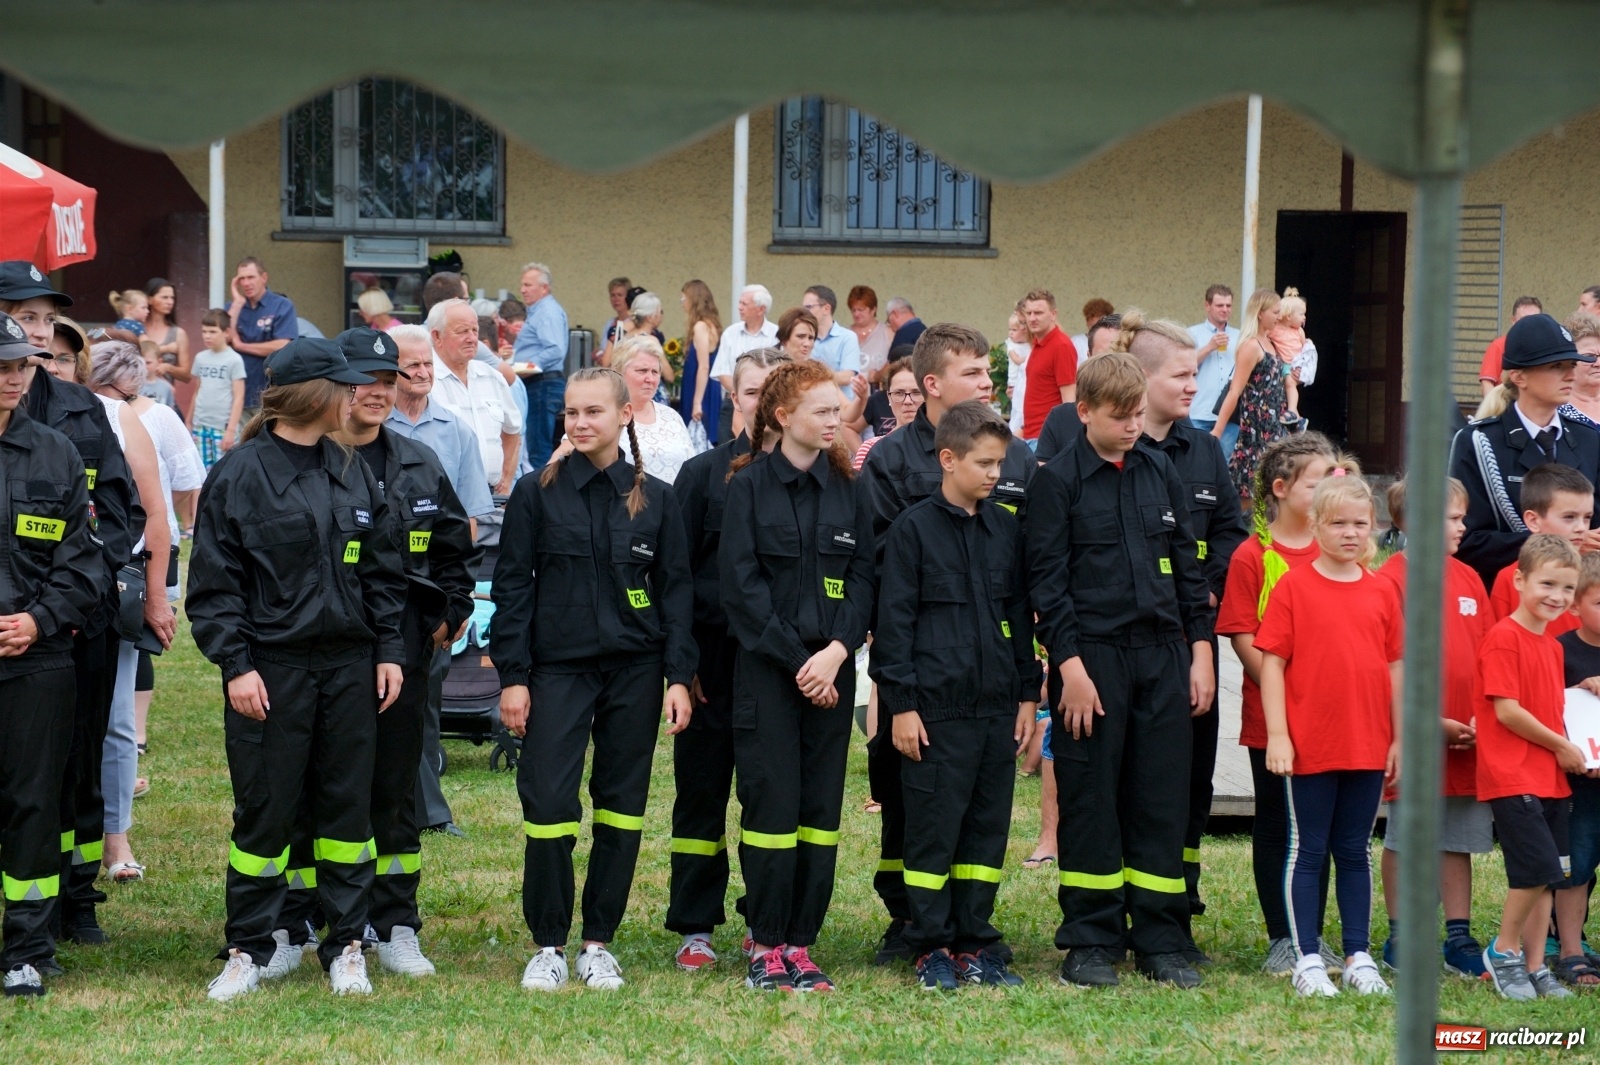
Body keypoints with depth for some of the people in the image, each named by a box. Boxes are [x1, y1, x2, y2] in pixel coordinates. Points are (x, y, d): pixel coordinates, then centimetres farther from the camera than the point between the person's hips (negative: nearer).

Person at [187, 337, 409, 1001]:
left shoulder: (352, 475, 11)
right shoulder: (238, 475, -5)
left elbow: (383, 571, 14)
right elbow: (214, 583, -6)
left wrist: (389, 649, 6)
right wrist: (235, 664, -13)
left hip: (348, 667, 5)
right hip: (271, 669, -5)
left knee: (348, 807, 7)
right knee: (264, 811, 0)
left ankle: (346, 945, 16)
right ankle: (248, 949, 11)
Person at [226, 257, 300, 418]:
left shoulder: (282, 306, -2)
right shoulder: (233, 307, 12)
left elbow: (282, 346, -13)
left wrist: (240, 345, -5)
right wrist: (237, 303, -4)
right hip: (238, 393, 4)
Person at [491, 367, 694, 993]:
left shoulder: (655, 499, 5)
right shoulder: (537, 494, 1)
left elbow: (676, 588, 7)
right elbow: (512, 587, 1)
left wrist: (679, 676, -1)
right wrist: (512, 677, -5)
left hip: (635, 670, 2)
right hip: (558, 667, -2)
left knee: (621, 805, 5)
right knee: (548, 802, -7)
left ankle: (598, 942, 15)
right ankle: (548, 945, 6)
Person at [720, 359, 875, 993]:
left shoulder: (848, 488, 10)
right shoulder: (749, 485, -1)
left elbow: (863, 577, 5)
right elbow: (742, 585, -7)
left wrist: (836, 651, -10)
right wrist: (797, 660, -12)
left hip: (831, 667, 4)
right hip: (766, 669, -4)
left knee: (822, 806, 3)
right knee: (771, 804, -4)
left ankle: (800, 944, 9)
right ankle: (766, 946, 3)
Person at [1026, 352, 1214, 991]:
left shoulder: (1161, 474, 11)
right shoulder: (1057, 481, -3)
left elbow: (1187, 566, 15)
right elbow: (1047, 579, -7)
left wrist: (1200, 649, 8)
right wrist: (1070, 664, -14)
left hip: (1163, 656, 4)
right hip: (1093, 656, -4)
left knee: (1162, 800, 5)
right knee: (1090, 801, 1)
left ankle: (1160, 942, 11)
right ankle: (1088, 944, 8)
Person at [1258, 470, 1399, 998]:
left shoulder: (1381, 592, 6)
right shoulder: (1293, 587, -5)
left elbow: (1394, 667, 10)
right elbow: (1272, 662, -6)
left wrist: (1399, 738, 8)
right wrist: (1276, 734, -11)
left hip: (1368, 746, 4)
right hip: (1310, 745, -4)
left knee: (1355, 851, 12)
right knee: (1307, 852, 4)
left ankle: (1359, 956, 19)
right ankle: (1307, 959, 9)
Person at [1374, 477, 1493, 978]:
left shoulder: (1468, 579, 11)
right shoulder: (1390, 580, -9)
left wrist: (1484, 716, 1)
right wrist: (1430, 721, -13)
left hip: (1468, 738, 6)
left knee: (1459, 840, 10)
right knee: (1403, 841, 4)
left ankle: (1459, 938, 16)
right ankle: (1399, 939, 13)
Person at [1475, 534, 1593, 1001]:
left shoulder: (1552, 646, 15)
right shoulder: (1503, 638, -12)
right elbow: (1506, 710, -17)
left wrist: (1577, 753, 5)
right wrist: (1561, 747, -8)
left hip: (1552, 778, 8)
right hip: (1512, 776, -8)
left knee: (1546, 876, 8)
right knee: (1538, 866, -15)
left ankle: (1534, 966, 15)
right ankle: (1503, 951, 2)